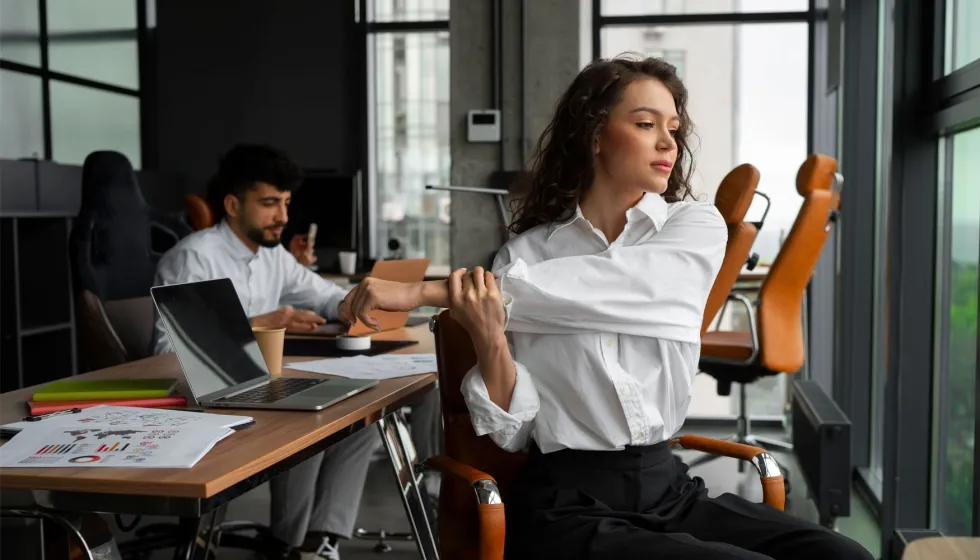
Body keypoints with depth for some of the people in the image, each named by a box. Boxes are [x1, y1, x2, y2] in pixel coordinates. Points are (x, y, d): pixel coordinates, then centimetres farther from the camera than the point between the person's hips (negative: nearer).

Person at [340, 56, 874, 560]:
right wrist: (489, 339, -22)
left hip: (669, 489, 3)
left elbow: (600, 286, -19)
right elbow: (512, 431, -2)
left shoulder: (697, 228, 2)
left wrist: (424, 292, -20)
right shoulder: (524, 254, 1)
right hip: (565, 506, -2)